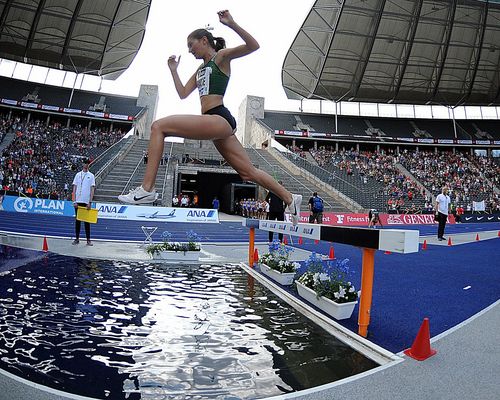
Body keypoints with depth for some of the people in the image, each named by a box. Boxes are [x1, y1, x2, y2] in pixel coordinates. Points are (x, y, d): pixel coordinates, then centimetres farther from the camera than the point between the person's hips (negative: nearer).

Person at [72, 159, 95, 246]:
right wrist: (74, 201, -3)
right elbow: (74, 188, 6)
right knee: (77, 220, 7)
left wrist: (90, 202, -9)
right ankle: (77, 238, 15)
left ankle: (88, 239, 6)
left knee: (87, 220, 2)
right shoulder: (78, 175, 8)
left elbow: (92, 190, -1)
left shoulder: (91, 176, 3)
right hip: (78, 201, 2)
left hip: (86, 202, -2)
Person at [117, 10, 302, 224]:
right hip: (216, 124, 10)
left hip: (219, 119, -10)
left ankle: (147, 189, -20)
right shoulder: (201, 69, 30)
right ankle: (290, 199, 18)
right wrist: (173, 69, 28)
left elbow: (253, 46, -7)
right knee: (249, 172, 9)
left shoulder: (221, 56, 7)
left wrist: (231, 24, -17)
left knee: (159, 126, -15)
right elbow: (183, 93, 30)